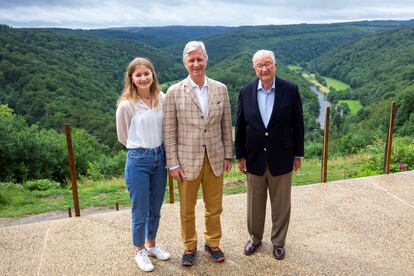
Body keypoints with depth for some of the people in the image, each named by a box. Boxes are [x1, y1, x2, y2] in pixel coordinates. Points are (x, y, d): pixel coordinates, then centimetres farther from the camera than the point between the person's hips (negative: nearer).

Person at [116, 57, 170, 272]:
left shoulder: (162, 99, -2)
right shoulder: (126, 105, -12)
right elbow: (123, 137, 1)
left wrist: (156, 148, 11)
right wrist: (141, 149, 9)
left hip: (160, 158, 4)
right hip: (138, 161, -4)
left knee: (155, 209, 18)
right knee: (140, 212, 9)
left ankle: (151, 245, 40)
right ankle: (140, 251, 32)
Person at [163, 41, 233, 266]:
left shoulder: (220, 89, 1)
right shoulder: (174, 92, -7)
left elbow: (226, 125, 6)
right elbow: (169, 131, -6)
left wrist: (228, 155, 5)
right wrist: (173, 164, -8)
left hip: (215, 159, 2)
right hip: (188, 160, -2)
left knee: (214, 207, 17)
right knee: (187, 210, 14)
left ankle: (213, 243, 39)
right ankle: (189, 247, 35)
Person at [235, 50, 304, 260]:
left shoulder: (290, 90, -7)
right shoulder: (245, 92, -3)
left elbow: (297, 124, -2)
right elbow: (240, 126, 1)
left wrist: (298, 154, 0)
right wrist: (240, 155, 1)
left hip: (281, 158, -1)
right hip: (254, 158, 1)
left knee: (281, 203, 13)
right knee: (254, 203, 16)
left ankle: (278, 241, 34)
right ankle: (255, 238, 37)